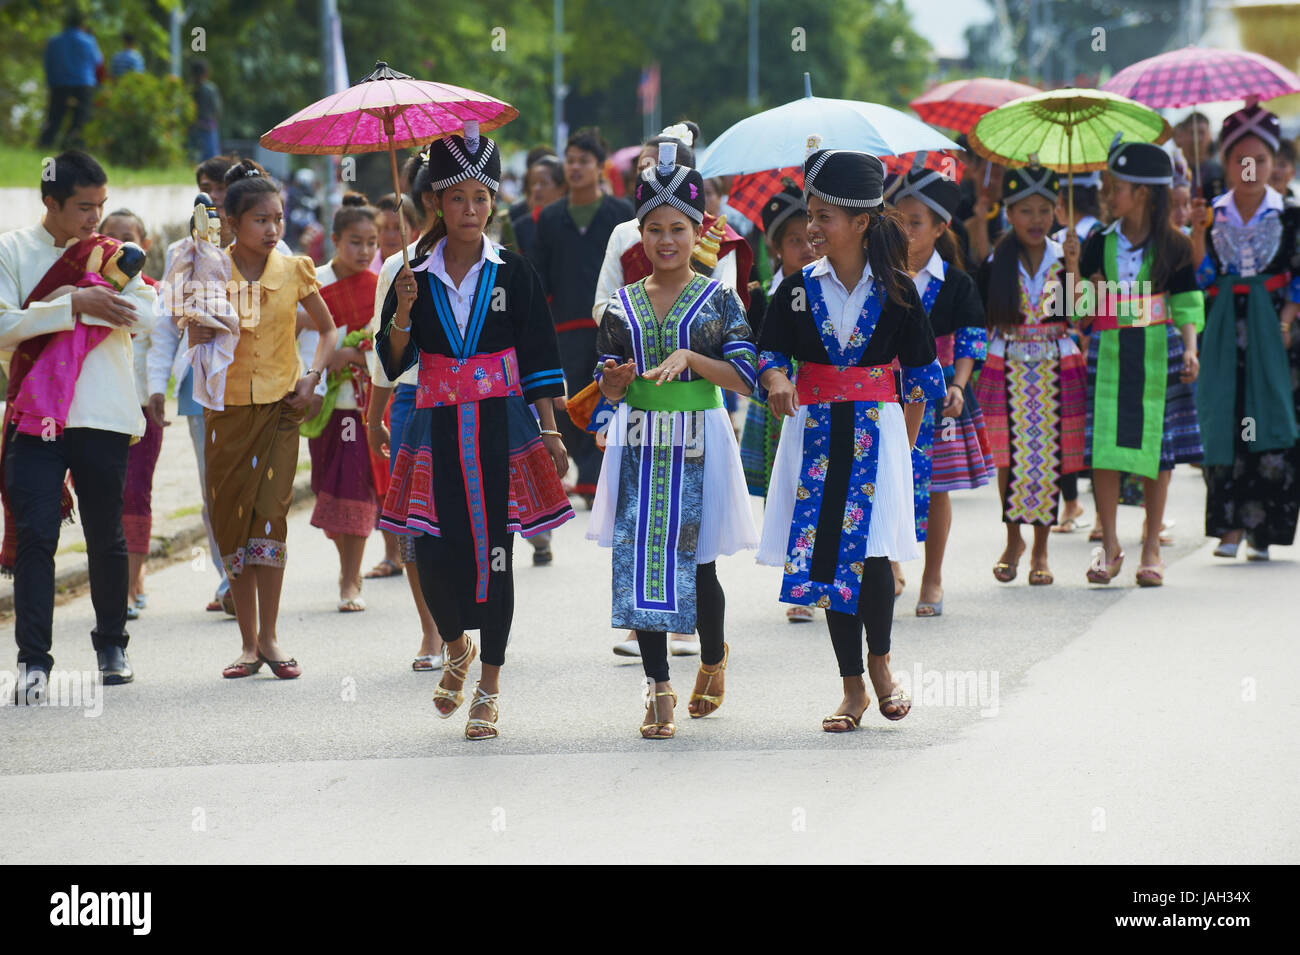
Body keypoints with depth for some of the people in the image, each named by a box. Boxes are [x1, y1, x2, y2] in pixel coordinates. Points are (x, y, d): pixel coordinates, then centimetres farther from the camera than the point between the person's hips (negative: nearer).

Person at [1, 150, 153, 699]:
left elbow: (144, 311, -7)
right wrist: (79, 304, -16)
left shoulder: (112, 255, 10)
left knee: (106, 537, 10)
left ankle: (112, 645, 27)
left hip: (103, 419, 2)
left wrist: (66, 298, -14)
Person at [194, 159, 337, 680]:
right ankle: (248, 642, 9)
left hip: (280, 405, -1)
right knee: (232, 520, 2)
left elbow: (327, 329, 12)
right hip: (227, 407, 1)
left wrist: (312, 378, -1)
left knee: (270, 516, -9)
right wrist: (200, 337, -22)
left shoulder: (293, 270, 1)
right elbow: (195, 339, 0)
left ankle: (269, 637, -2)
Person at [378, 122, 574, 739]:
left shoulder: (513, 275, 2)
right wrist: (403, 313, -14)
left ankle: (488, 688, 9)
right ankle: (457, 648, 26)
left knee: (494, 551, -1)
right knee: (434, 554, -5)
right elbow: (393, 363, 4)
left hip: (501, 430, -1)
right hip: (437, 432, 1)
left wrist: (550, 433, -2)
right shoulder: (416, 277, 5)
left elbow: (538, 361, 3)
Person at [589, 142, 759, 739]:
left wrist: (688, 358, -20)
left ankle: (713, 659, 30)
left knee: (696, 564, 2)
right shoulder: (623, 306, 8)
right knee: (639, 561, -4)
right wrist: (615, 378, -11)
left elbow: (744, 377, -8)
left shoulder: (718, 300, 1)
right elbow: (609, 391, 11)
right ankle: (658, 687, 1)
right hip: (639, 445, 2)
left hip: (698, 447, -2)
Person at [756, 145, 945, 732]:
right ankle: (853, 689, 10)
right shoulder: (799, 288, 3)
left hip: (876, 429, -2)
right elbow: (770, 352, 6)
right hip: (816, 431, 2)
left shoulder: (895, 290, -2)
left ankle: (880, 665, 12)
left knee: (871, 552, -12)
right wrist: (777, 381, -17)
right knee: (827, 554, 1)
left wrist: (905, 442, 4)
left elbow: (921, 373, 5)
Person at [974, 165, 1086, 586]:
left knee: (1048, 459, 2)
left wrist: (1074, 267, -17)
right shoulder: (994, 261, 1)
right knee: (1009, 459, 2)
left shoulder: (1063, 257, 3)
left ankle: (1040, 551, 11)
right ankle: (1013, 540, 22)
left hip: (1056, 369, 0)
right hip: (1006, 370, 0)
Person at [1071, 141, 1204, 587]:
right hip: (1108, 354, 1)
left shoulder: (1173, 246, 1)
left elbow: (1186, 305, 1)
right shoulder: (1100, 244, 6)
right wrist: (1082, 284, -10)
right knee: (1104, 449, -4)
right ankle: (1109, 547, 6)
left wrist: (1190, 348, -12)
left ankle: (1152, 548, 12)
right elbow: (1082, 309, 10)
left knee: (1157, 449, 2)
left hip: (1157, 356, -1)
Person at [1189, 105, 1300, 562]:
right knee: (1224, 423, -4)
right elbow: (1202, 277, 1)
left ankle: (1262, 529, 0)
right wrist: (1197, 232, -10)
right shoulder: (1213, 214, 7)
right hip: (1225, 330, 1)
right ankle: (1231, 527, -1)